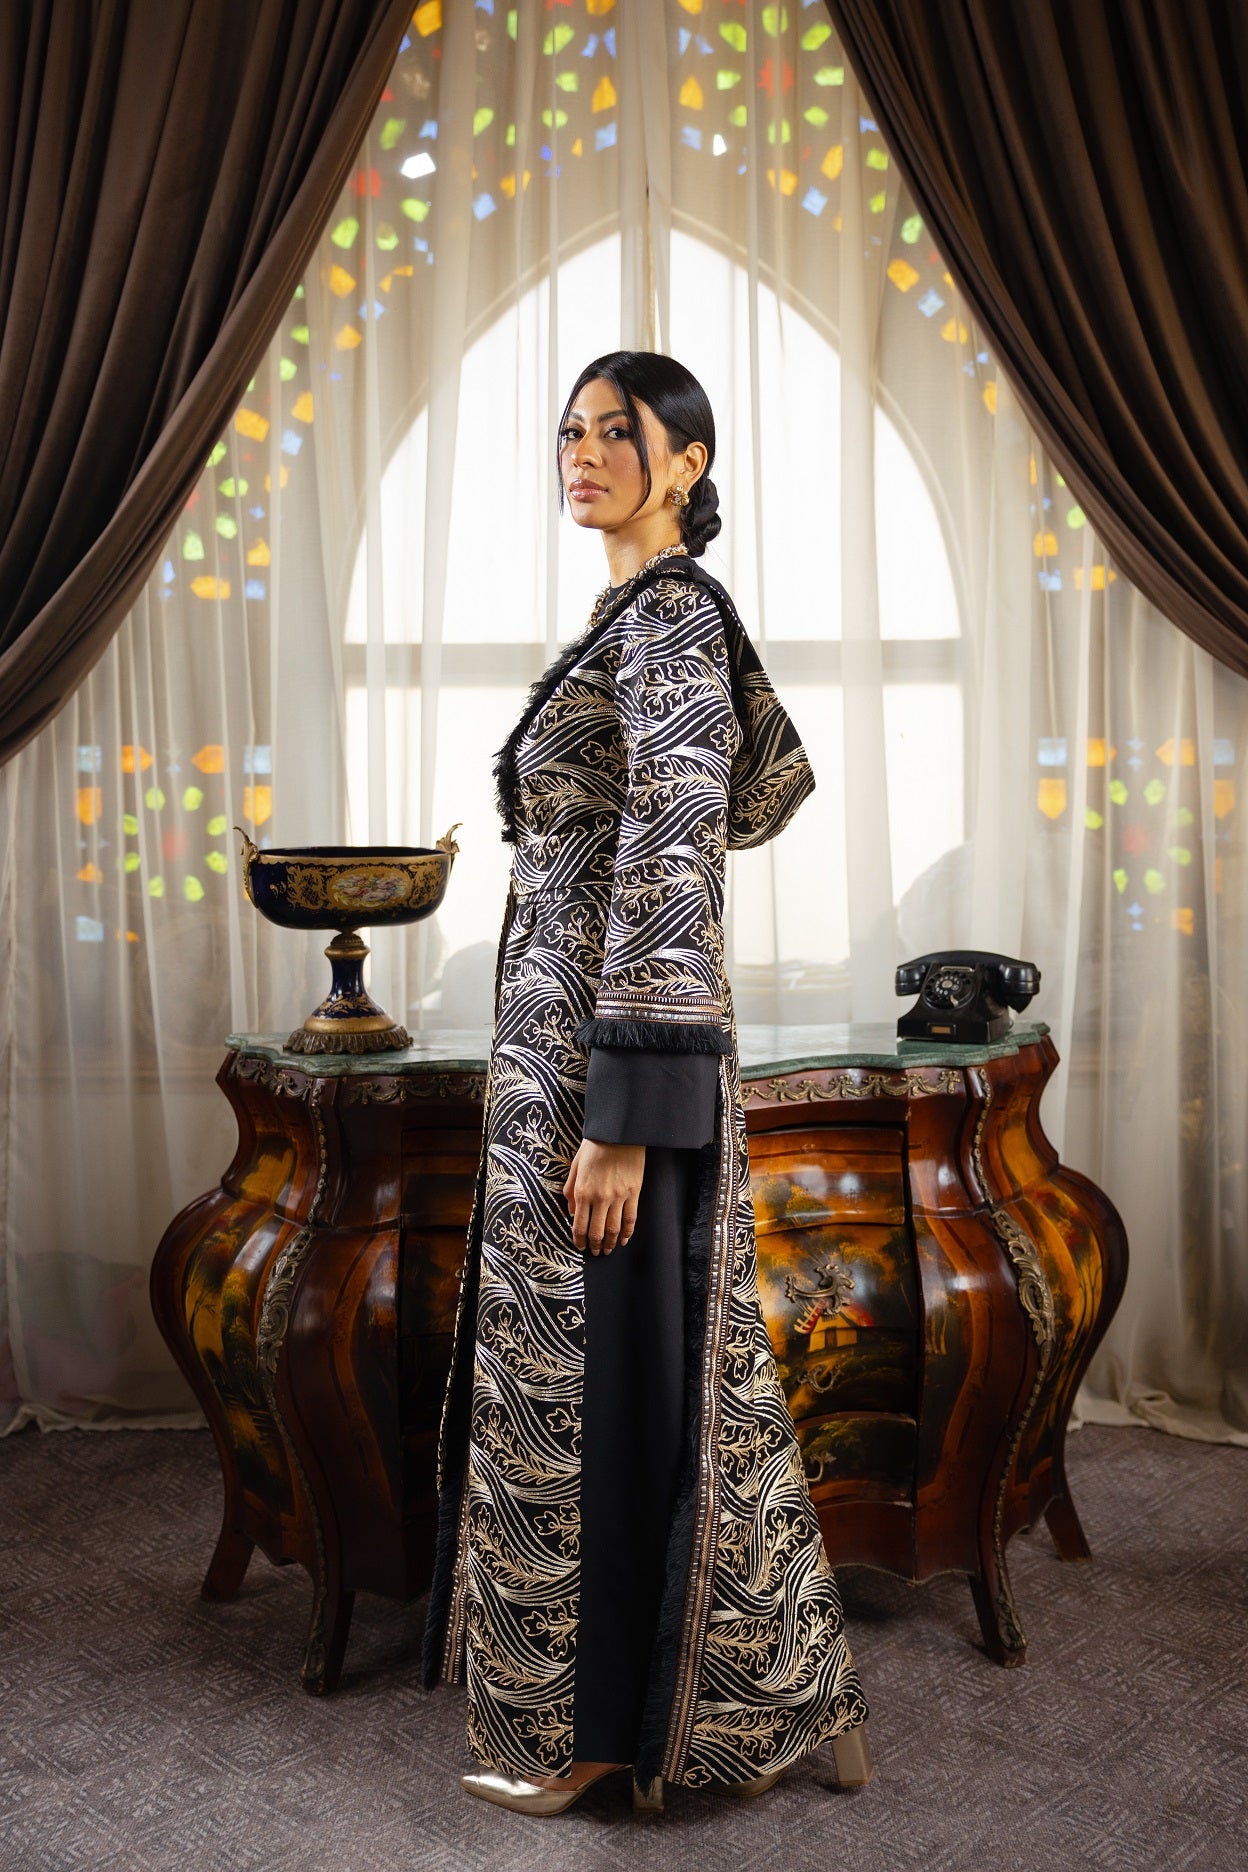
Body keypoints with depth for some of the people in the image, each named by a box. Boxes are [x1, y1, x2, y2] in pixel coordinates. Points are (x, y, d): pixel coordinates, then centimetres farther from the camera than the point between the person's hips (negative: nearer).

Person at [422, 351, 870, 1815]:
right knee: (591, 1359, 17)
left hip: (603, 1047, -10)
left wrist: (624, 1114, -25)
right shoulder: (669, 616, 15)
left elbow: (670, 870, -23)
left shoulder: (665, 619, -15)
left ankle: (596, 1724, 17)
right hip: (573, 1042, 10)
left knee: (598, 1369, 1)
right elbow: (778, 780, 26)